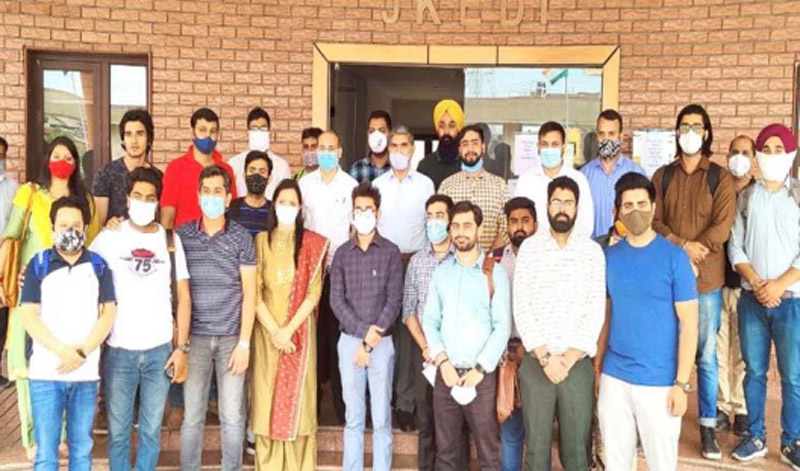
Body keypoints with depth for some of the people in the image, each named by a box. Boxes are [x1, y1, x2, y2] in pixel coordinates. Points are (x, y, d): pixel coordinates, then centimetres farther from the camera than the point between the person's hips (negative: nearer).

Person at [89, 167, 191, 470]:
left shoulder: (170, 240, 5)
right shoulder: (109, 238, 2)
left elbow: (183, 296, 5)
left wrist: (182, 347, 0)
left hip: (160, 349, 1)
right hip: (119, 349, -1)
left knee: (151, 431, 10)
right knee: (118, 432, 8)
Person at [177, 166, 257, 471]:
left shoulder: (241, 237, 0)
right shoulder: (182, 235, 3)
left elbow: (249, 293, 0)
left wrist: (244, 343, -6)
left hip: (231, 337, 0)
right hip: (195, 337, 1)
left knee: (233, 417, 5)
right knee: (192, 417, 5)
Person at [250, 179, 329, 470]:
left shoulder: (313, 243, 1)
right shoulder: (261, 241, 5)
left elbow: (314, 293, -5)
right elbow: (254, 292, -1)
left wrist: (289, 329, -13)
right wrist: (274, 331, -11)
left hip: (300, 330, -1)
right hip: (267, 330, 1)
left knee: (298, 398, 2)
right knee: (267, 396, 3)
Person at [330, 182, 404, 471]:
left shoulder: (391, 252, 0)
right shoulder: (342, 254, 7)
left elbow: (394, 300, -5)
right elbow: (337, 300, 1)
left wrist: (371, 342, -10)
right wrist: (364, 331, -12)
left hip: (382, 343, -2)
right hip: (349, 341, 2)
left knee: (381, 418, 2)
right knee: (353, 417, 8)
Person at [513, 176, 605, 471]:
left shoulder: (592, 251, 3)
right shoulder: (529, 248, 2)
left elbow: (597, 309, -2)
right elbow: (521, 309, -3)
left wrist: (570, 357, -10)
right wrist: (544, 357, -11)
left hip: (579, 363, 0)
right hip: (536, 362, 0)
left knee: (577, 446, 7)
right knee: (537, 445, 7)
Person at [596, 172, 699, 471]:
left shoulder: (674, 257, -8)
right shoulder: (609, 256, 3)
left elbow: (689, 323, -8)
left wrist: (682, 383, -12)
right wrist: (597, 367, 6)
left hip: (659, 381, -3)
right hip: (614, 378, 3)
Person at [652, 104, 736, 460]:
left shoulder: (720, 178, 3)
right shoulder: (662, 176, 9)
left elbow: (722, 226, -7)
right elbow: (654, 220, 0)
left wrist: (694, 253, -17)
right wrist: (683, 246, -15)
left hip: (706, 279, -1)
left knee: (706, 355, 3)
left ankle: (708, 426, 13)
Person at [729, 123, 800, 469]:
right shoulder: (746, 197, 7)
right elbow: (735, 246, 4)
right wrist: (755, 282, -9)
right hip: (751, 299, 2)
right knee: (754, 372, 8)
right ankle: (756, 437, 21)